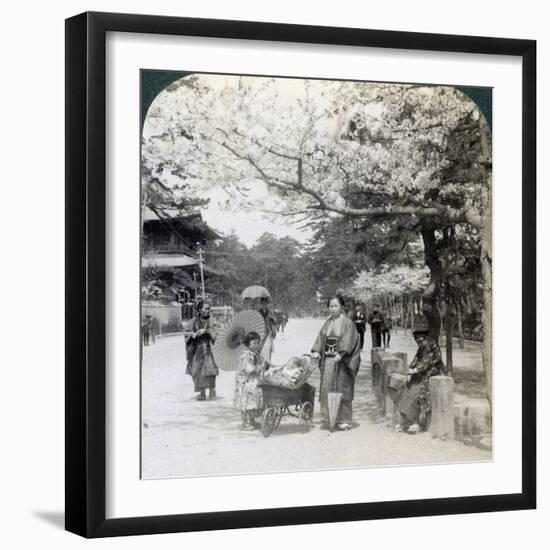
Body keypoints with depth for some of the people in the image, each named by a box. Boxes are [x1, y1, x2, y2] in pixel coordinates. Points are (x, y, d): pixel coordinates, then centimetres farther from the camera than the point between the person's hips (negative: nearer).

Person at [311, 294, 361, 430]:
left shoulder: (347, 323, -5)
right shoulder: (328, 323, 13)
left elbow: (347, 340, -15)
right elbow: (321, 337, 8)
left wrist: (341, 354, -28)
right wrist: (316, 351, -8)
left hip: (341, 361, -5)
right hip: (327, 360, 5)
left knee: (341, 389, -4)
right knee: (326, 388, 4)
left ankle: (344, 420, 1)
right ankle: (328, 417, 11)